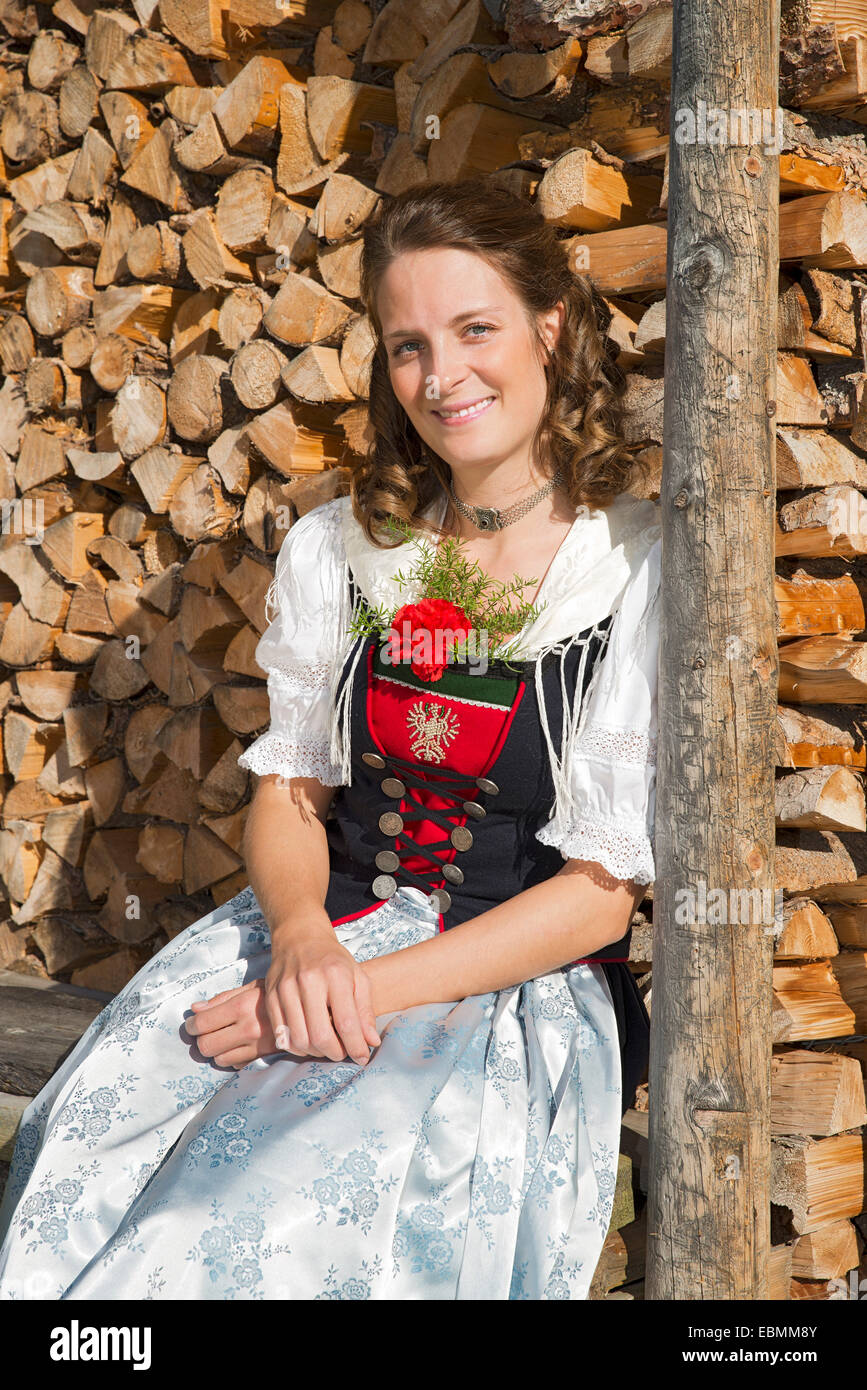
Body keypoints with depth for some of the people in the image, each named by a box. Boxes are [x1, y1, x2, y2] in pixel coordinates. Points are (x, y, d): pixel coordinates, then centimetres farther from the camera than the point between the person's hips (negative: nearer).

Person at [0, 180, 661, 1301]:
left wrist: (375, 989, -17)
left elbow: (602, 894, -8)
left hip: (517, 985, -4)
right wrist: (302, 936, -14)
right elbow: (288, 790, 9)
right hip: (314, 941, 4)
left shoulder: (642, 576, -7)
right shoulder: (335, 549, 8)